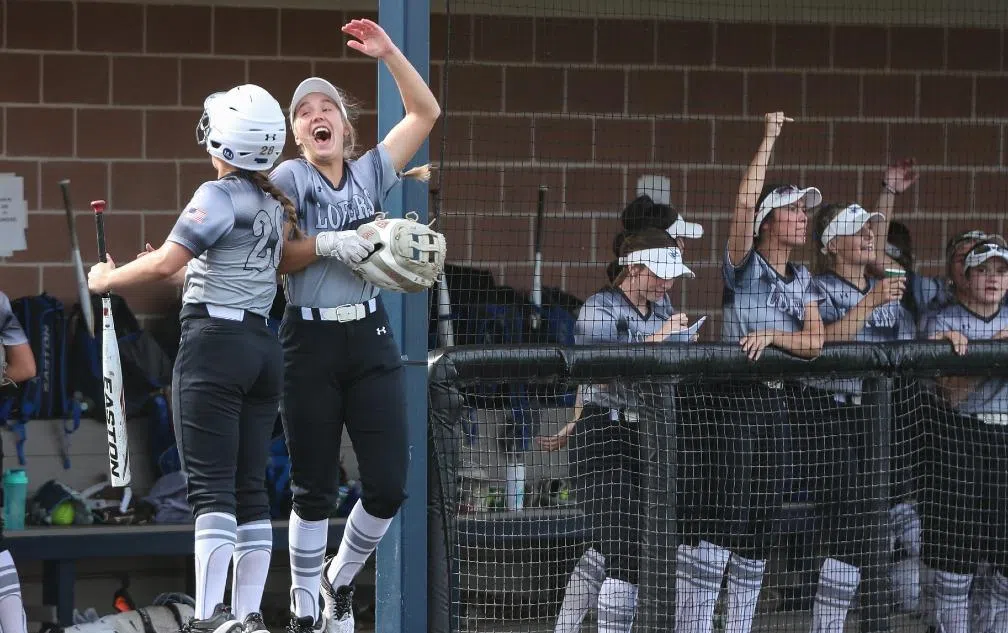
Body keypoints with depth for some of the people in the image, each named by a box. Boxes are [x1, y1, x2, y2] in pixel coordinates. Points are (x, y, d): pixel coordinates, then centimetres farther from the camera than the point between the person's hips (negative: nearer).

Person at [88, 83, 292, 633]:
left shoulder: (218, 195, -9)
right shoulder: (276, 205, 15)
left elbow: (165, 264, -16)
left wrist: (105, 280, -2)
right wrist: (192, 272, 21)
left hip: (213, 343, -8)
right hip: (264, 345, 8)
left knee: (210, 485, -11)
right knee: (250, 486, 6)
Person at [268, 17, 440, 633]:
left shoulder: (370, 173, 9)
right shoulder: (288, 180, -1)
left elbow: (426, 113, 11)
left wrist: (389, 54, 3)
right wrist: (326, 245, -19)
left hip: (370, 337, 3)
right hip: (310, 342, -3)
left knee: (389, 485, -1)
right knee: (315, 489, 2)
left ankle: (340, 579, 25)